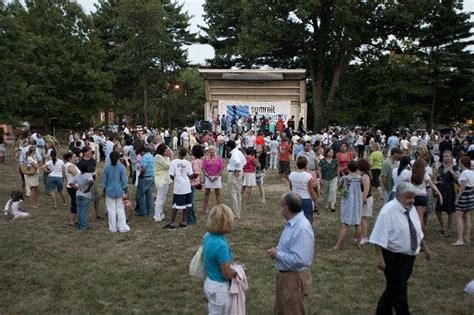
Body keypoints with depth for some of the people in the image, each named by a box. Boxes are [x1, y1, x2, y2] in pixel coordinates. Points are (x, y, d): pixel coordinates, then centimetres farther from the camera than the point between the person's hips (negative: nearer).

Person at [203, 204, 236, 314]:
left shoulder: (208, 236, -4)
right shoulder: (220, 245, -30)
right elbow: (227, 274, -22)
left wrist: (229, 265, 7)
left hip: (210, 283, 8)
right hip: (219, 287, -8)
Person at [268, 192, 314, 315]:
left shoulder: (302, 228, -28)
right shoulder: (292, 223, 3)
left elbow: (298, 259, -32)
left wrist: (277, 254, -19)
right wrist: (277, 251, -1)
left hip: (294, 278, -9)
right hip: (284, 275, 10)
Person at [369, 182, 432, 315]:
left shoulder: (411, 208, 4)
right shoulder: (388, 211, -20)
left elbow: (417, 231, 18)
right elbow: (380, 237, -23)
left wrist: (425, 248, 20)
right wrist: (380, 258, -26)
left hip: (409, 256, 8)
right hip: (394, 257, -8)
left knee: (394, 288, 19)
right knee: (399, 290, 0)